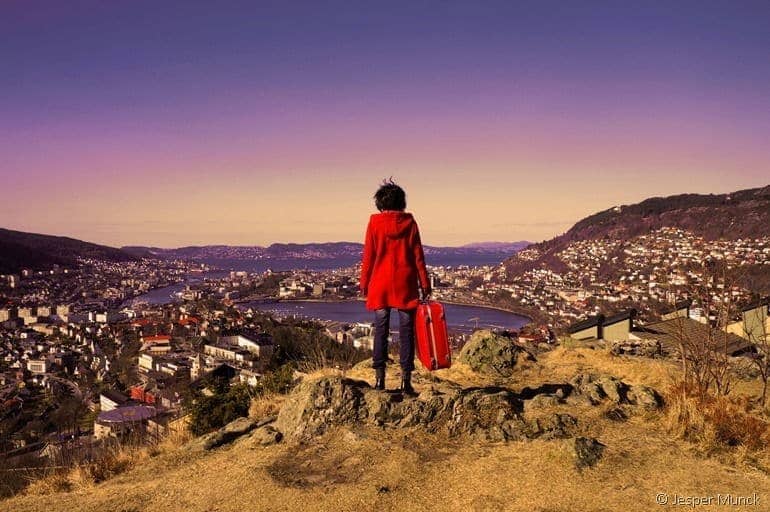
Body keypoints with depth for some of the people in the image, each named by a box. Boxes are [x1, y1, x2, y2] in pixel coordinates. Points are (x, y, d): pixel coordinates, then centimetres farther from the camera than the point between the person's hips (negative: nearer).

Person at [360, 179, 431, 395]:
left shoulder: (375, 222, -2)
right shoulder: (409, 222, 1)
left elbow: (368, 255, -2)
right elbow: (418, 256, 1)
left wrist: (364, 283, 6)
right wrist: (425, 285, 6)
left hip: (380, 284, 0)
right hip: (406, 284, 0)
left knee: (381, 330, 6)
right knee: (406, 331, 4)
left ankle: (379, 378, 6)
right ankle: (406, 379, 3)